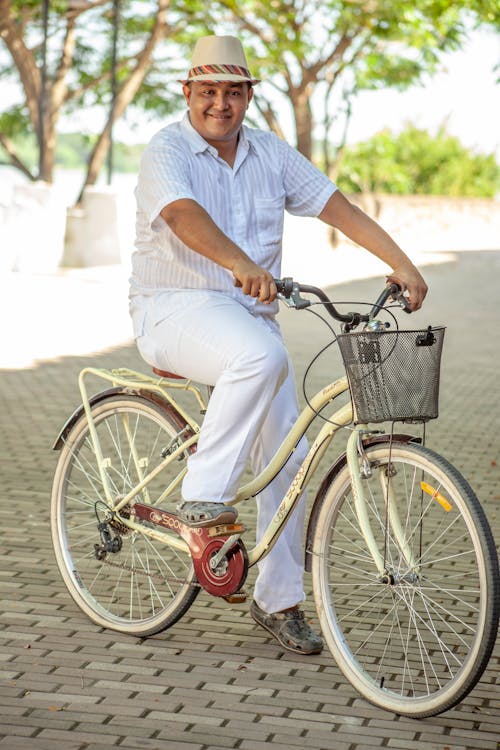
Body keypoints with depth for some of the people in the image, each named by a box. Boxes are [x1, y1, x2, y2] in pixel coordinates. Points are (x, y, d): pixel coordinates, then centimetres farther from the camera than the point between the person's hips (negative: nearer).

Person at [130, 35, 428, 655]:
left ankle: (279, 600, 12)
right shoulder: (167, 151, -10)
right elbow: (183, 215, -30)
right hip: (175, 309, -5)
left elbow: (338, 207, 2)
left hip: (251, 314, 6)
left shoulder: (270, 154, 7)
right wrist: (241, 265, -47)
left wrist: (401, 264, -9)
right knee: (262, 356, -37)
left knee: (287, 457, -1)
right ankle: (202, 496, -28)